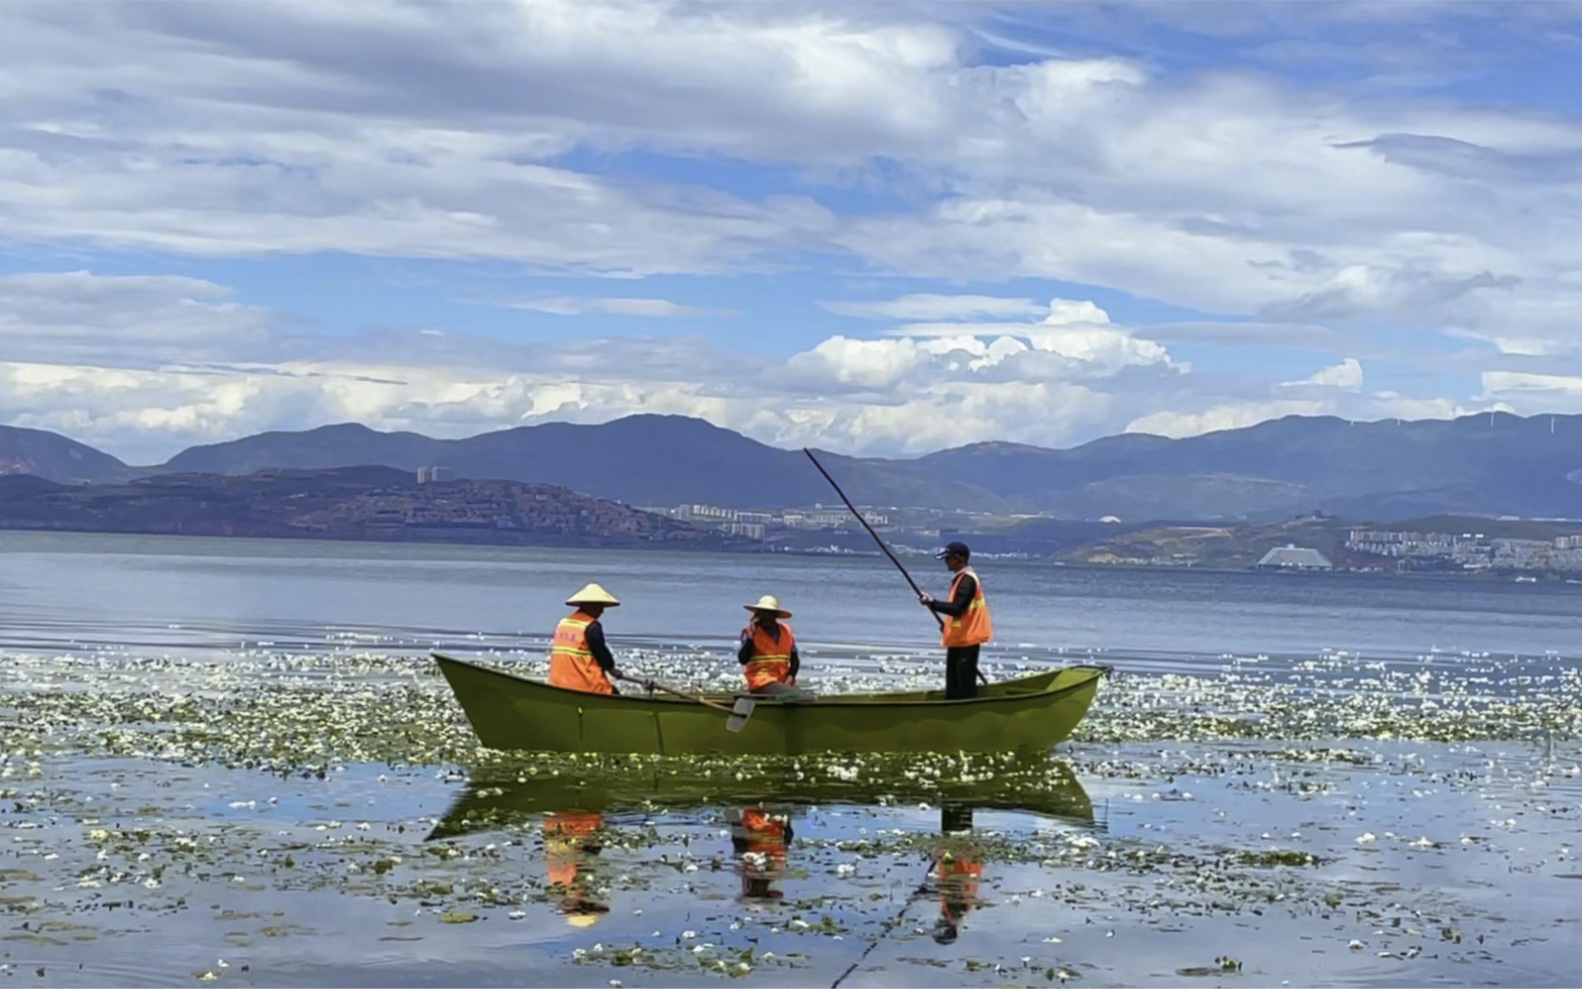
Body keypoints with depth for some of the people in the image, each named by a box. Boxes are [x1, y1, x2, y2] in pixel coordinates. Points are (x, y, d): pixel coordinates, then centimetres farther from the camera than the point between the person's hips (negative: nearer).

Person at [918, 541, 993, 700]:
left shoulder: (967, 580, -18)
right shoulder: (963, 578, 15)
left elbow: (957, 608, -26)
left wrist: (932, 603, -24)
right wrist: (948, 626, 13)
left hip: (966, 640, -11)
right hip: (959, 639, 11)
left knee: (965, 685, -9)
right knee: (954, 685, 16)